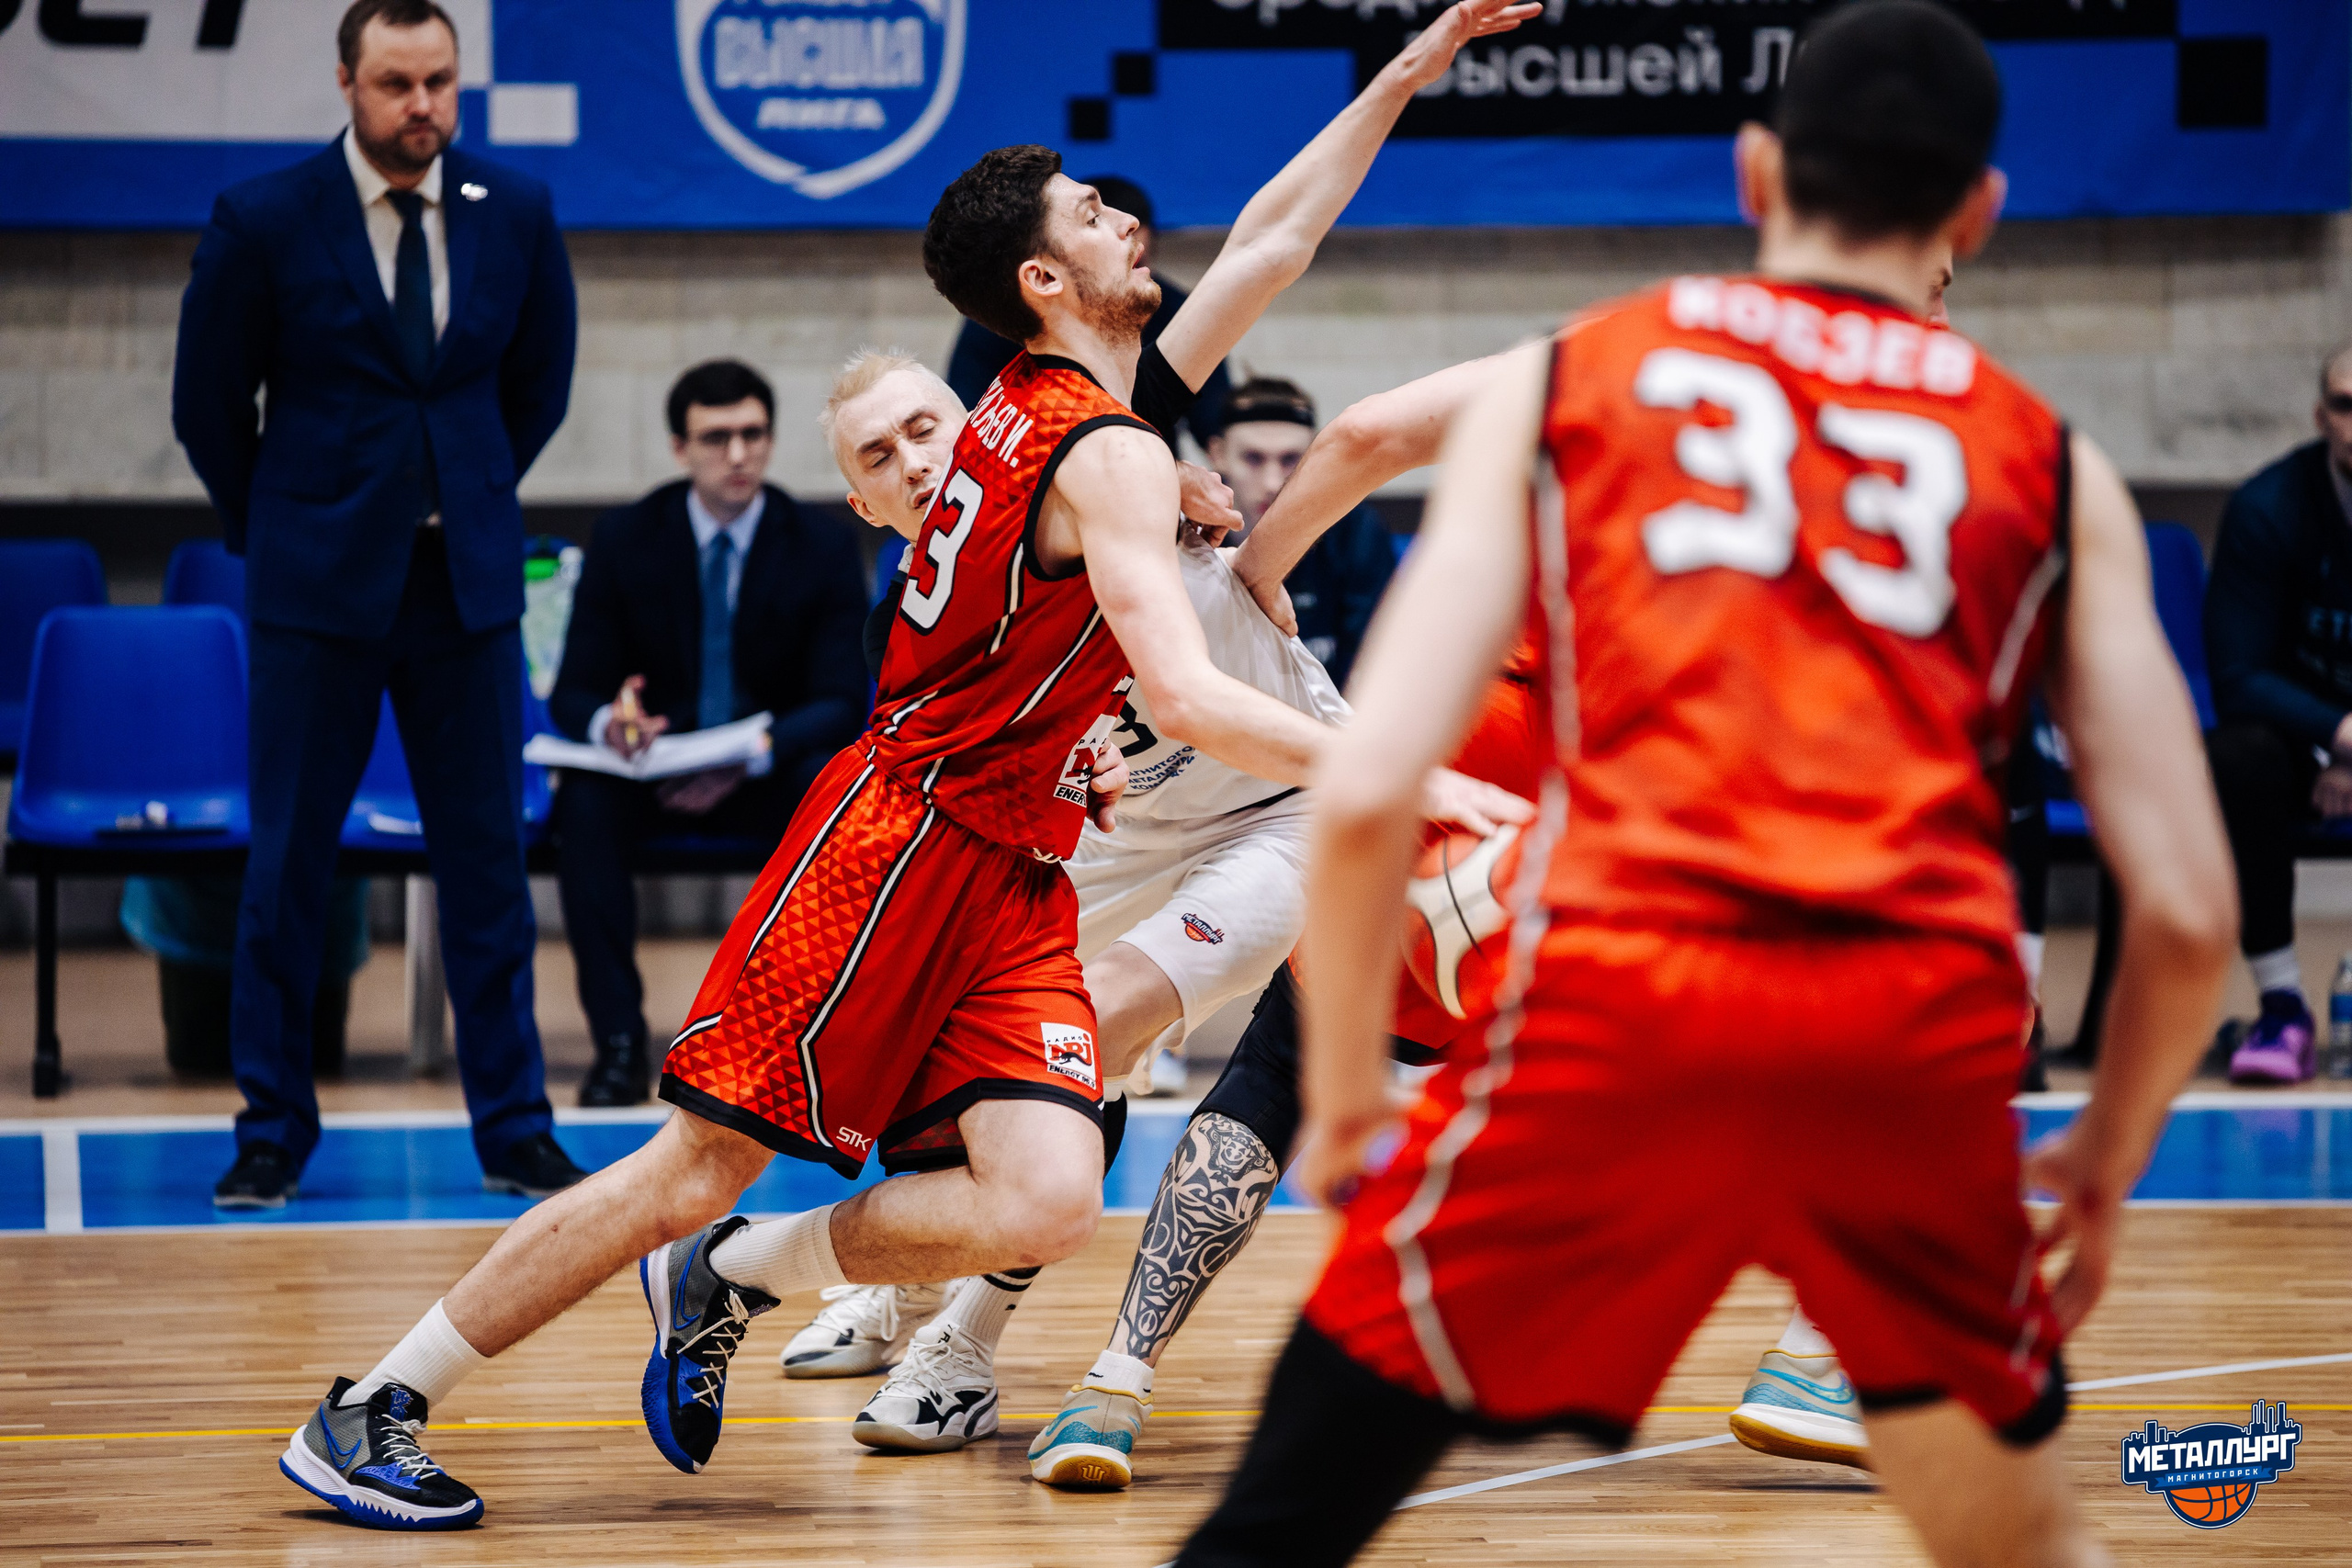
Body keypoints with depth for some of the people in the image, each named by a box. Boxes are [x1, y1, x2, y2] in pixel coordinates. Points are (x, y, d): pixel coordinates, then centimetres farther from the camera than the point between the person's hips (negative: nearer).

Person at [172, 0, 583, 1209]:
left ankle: (513, 1130, 9)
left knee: (487, 859, 3)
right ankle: (274, 1130, 11)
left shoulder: (515, 213, 1)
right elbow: (209, 404, 4)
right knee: (286, 863, 2)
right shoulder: (262, 223, -8)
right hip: (318, 587, -2)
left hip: (467, 577, 2)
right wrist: (270, 532, 10)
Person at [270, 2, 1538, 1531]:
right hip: (900, 846, -8)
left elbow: (1269, 240, 26)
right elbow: (1191, 698, -26)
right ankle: (372, 1411, 2)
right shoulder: (1112, 457, -15)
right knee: (702, 1163, -6)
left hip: (1012, 883, 8)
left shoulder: (1049, 407, 13)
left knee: (1045, 1202, -10)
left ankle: (725, 1282, 9)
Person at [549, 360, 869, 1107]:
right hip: (652, 768, 1)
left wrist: (754, 753, -30)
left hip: (772, 775, -1)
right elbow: (573, 693, -2)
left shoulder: (824, 549, -2)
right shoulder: (624, 539, -1)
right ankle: (619, 1039, -30)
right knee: (584, 799, -33)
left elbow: (841, 702, -8)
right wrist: (609, 724, -29)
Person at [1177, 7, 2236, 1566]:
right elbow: (2188, 909, 13)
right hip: (1927, 1027, 2)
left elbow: (1365, 793, 5)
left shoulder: (1557, 382, 18)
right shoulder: (2052, 466, 20)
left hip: (1624, 989, -1)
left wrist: (1344, 1094, 19)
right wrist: (2108, 1160, 30)